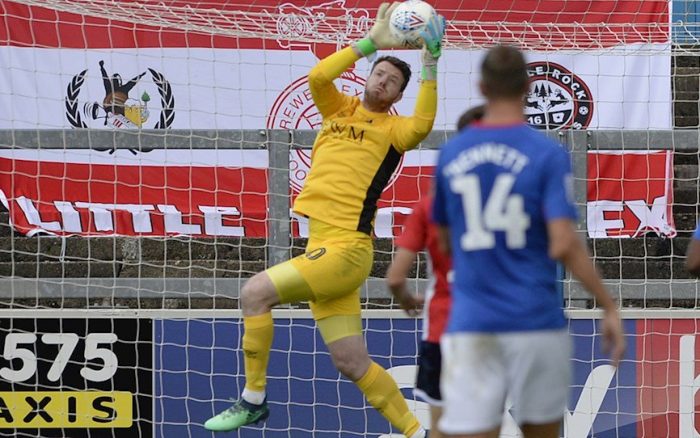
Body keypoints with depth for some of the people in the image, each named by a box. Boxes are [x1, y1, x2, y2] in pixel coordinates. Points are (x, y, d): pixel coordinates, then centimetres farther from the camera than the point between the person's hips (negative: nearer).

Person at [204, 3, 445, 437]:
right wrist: (372, 42, -2)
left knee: (255, 293, -17)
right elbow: (318, 76, 0)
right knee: (353, 364, 6)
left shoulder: (392, 128, 2)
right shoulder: (341, 109, 17)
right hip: (324, 247, 7)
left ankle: (253, 401, -6)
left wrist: (431, 64, -21)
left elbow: (422, 125, -20)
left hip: (347, 248, -7)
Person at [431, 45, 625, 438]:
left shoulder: (450, 154, 6)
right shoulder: (548, 155, -5)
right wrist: (610, 307, -7)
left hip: (470, 327, 1)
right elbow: (564, 245, -13)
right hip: (537, 324, -1)